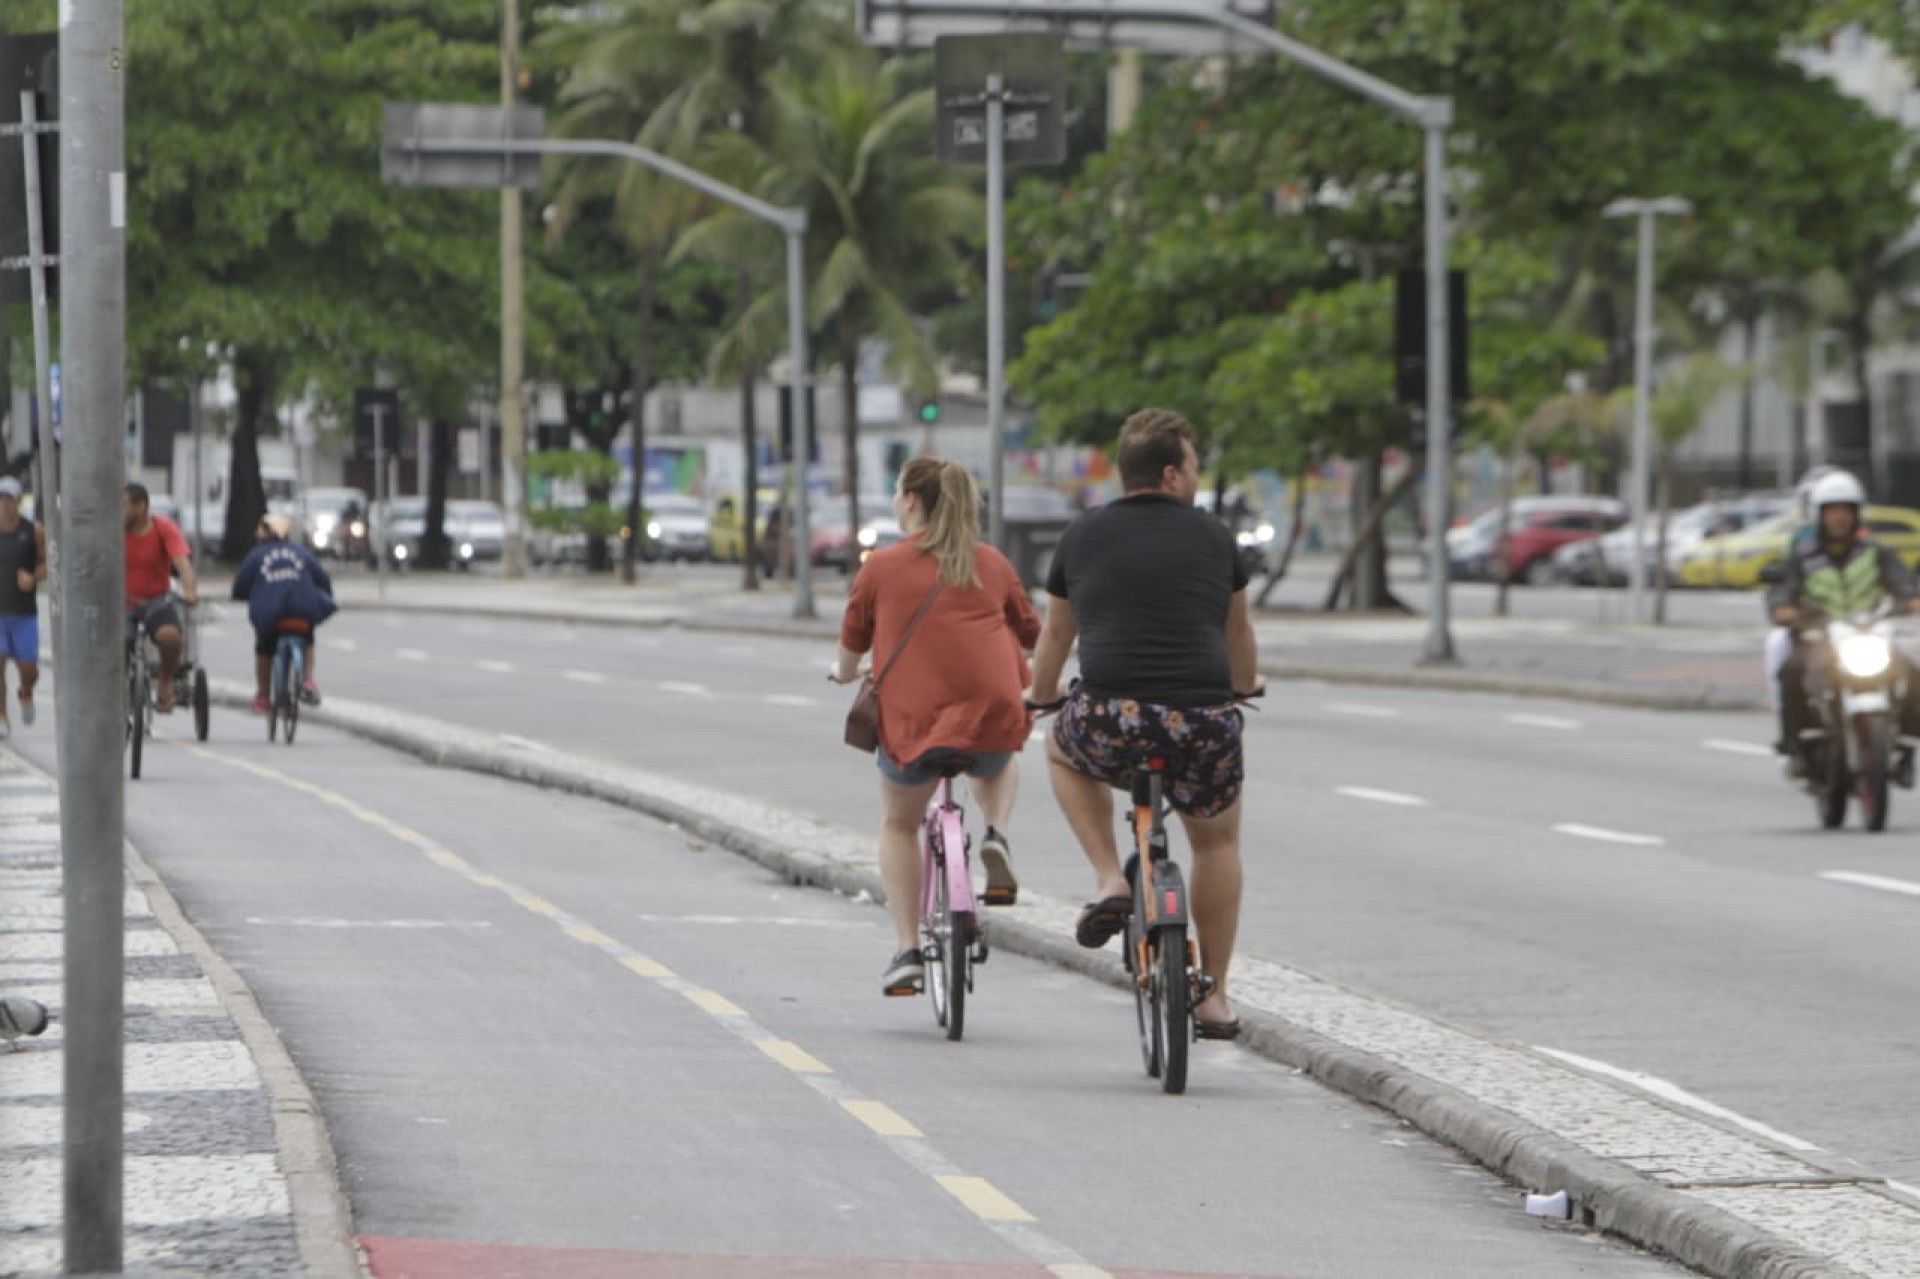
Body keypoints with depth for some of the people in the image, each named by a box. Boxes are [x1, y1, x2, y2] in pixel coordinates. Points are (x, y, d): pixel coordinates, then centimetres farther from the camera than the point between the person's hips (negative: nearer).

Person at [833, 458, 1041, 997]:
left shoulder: (883, 566, 3)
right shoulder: (991, 562, 12)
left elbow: (851, 646, 12)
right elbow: (1031, 635, 21)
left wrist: (844, 672, 36)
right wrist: (1037, 685, 43)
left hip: (913, 716, -2)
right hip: (995, 710, 2)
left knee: (898, 825, 22)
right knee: (999, 767, 38)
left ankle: (907, 951, 11)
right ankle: (996, 836, 6)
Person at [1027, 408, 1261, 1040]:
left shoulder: (1082, 536, 11)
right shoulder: (1212, 537, 10)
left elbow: (1056, 634, 26)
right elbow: (1238, 629, 28)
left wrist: (1038, 697, 47)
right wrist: (1245, 689, 50)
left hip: (1111, 725, -1)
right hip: (1205, 727, 1)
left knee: (1062, 749, 35)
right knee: (1217, 840, 27)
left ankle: (1109, 879, 16)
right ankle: (1213, 996, 26)